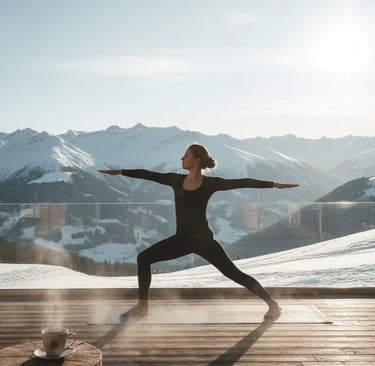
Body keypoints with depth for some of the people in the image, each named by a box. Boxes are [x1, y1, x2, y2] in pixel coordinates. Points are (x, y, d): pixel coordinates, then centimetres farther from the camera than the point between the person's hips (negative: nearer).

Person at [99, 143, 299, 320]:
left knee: (233, 273, -7)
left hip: (203, 239, -5)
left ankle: (273, 304, 6)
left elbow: (243, 182, -11)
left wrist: (274, 184, -15)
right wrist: (120, 171, 11)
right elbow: (148, 174, 8)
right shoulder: (176, 180, 4)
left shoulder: (211, 183, -9)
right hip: (182, 239, 5)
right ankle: (142, 306, 11)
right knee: (144, 258, 1)